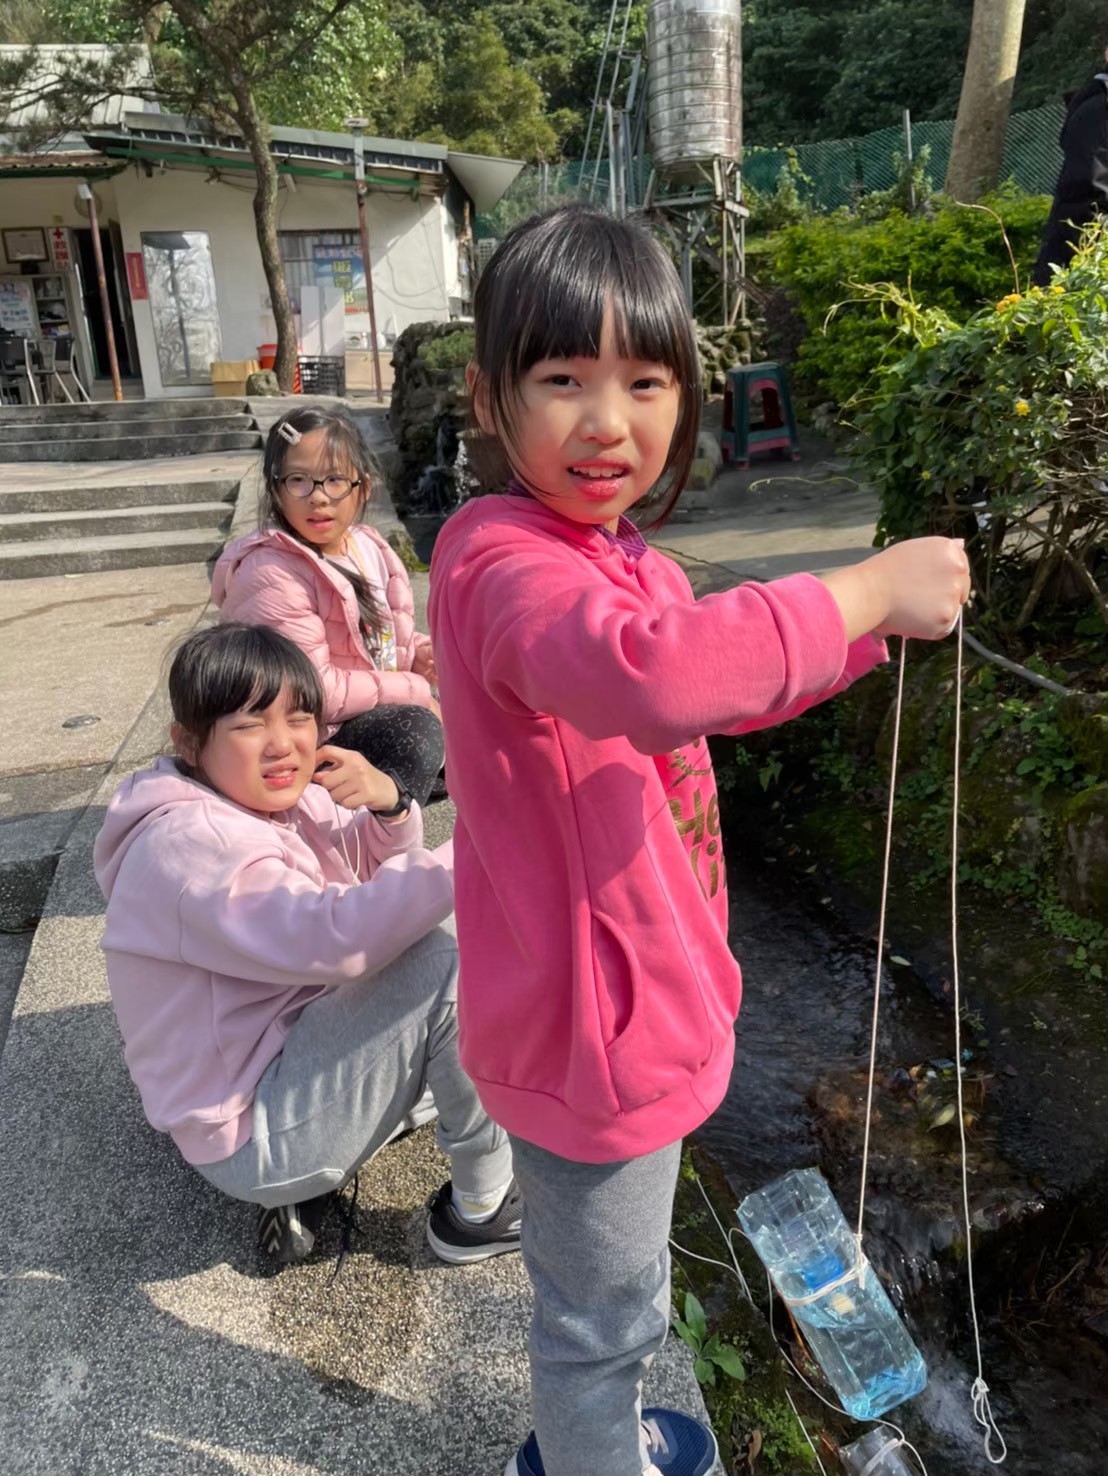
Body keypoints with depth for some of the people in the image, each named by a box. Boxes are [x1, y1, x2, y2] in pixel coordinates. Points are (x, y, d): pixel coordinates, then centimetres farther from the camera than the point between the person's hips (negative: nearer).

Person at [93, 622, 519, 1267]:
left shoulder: (279, 800, 4)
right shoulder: (190, 844, -25)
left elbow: (381, 878, 6)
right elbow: (333, 938, -39)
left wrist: (388, 804, -15)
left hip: (292, 1046, 10)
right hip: (251, 1134, -10)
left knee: (427, 934, 11)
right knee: (441, 959, -22)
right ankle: (481, 1208, -4)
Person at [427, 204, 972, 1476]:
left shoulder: (603, 550, 6)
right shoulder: (504, 562, -27)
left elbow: (709, 684, 18)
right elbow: (654, 671, -49)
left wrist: (879, 617, 8)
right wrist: (865, 588, -34)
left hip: (629, 992, 10)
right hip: (590, 1022, -10)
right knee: (602, 1314, 17)